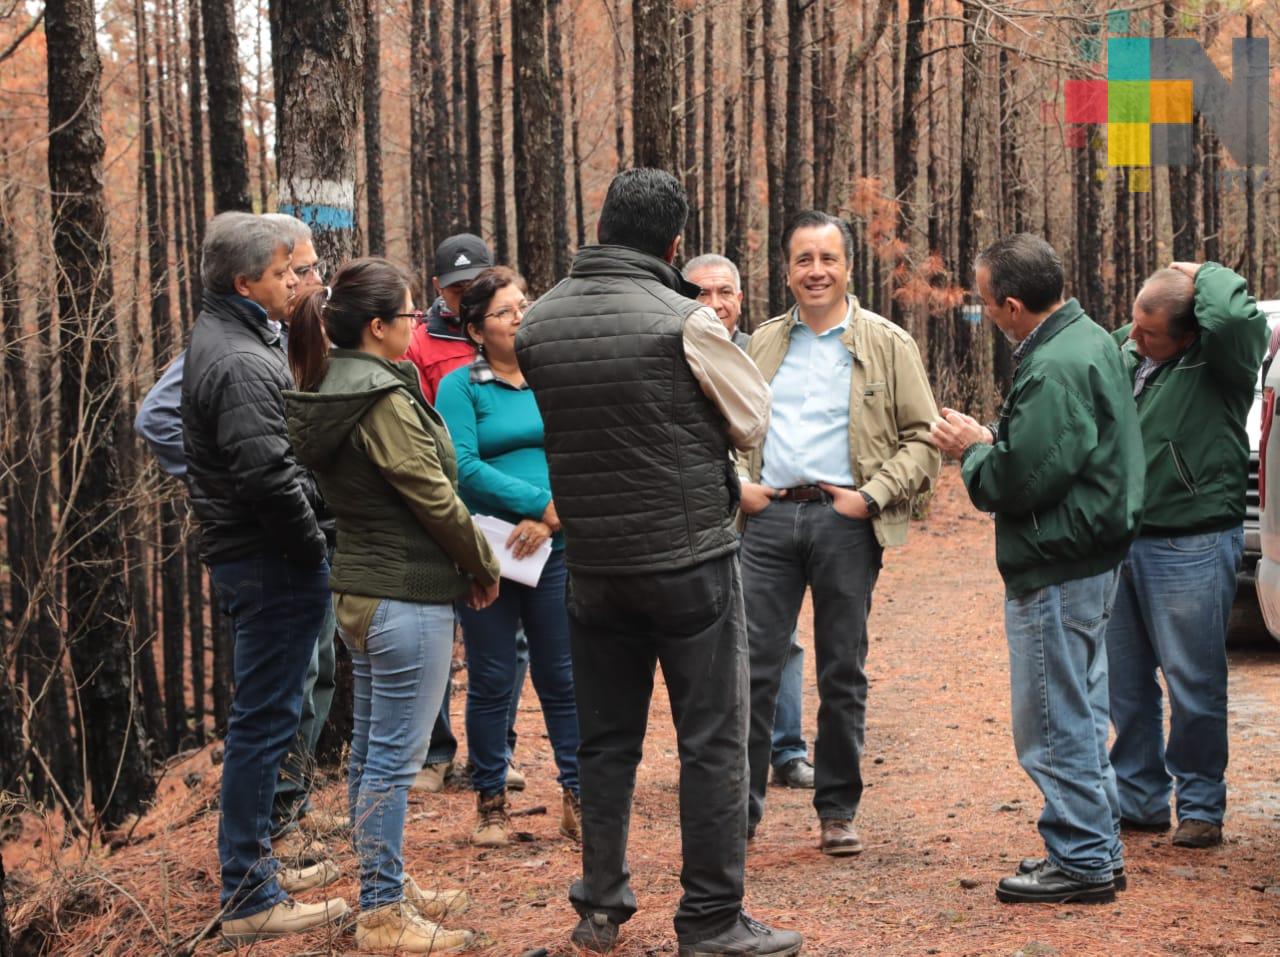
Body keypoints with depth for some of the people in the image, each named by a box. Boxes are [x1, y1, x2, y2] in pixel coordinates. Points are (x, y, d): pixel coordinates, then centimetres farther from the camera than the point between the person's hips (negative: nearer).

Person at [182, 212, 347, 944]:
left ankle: (255, 864, 31)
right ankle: (252, 901, 1)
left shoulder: (221, 339, 14)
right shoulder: (243, 362, -19)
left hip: (249, 553, 11)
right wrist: (314, 549, -14)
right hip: (272, 561, -11)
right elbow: (267, 474, -27)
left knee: (265, 718, 19)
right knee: (265, 721, -5)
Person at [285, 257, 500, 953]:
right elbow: (435, 499, -17)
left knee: (371, 750, 16)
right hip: (408, 599, -10)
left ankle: (385, 888, 28)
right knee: (394, 758, -4)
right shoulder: (385, 401, -19)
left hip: (358, 592, 10)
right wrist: (485, 567, -1)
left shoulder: (323, 395, 8)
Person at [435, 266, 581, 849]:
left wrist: (550, 520, -15)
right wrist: (543, 503, -17)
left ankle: (578, 799, 12)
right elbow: (464, 467, -13)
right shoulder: (460, 387, -1)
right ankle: (491, 802, 19)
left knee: (562, 679, 4)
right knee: (490, 683, 7)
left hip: (554, 552, 2)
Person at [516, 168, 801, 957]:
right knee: (713, 742, 3)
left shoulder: (538, 326, 0)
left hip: (592, 562, 5)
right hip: (691, 559, -5)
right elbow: (753, 422, -5)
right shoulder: (685, 322, -15)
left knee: (606, 741, 14)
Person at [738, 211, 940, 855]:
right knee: (751, 666, -2)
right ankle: (741, 807, 7)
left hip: (844, 520, -2)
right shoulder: (763, 344, 15)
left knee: (842, 674, 5)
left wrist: (873, 496, -10)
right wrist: (734, 483, 5)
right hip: (768, 517, 2)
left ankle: (837, 811, 16)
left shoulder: (888, 345, 4)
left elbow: (923, 436, 1)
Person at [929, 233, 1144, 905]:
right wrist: (991, 439, 7)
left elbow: (1022, 479, -24)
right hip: (1089, 555, 11)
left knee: (1053, 723, -2)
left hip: (1058, 568, -11)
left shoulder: (1053, 370, -23)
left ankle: (1081, 862, 5)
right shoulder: (1087, 340, 11)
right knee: (1079, 714, 19)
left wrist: (973, 448, -6)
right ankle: (1099, 848, 28)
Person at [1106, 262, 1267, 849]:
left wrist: (1205, 275, -16)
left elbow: (1235, 317, -36)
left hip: (1190, 546, -7)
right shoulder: (1124, 351, 7)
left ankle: (1200, 807, 12)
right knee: (1124, 679, 13)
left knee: (1193, 683, 0)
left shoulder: (1218, 361, -12)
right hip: (1123, 540, 7)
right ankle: (1139, 800, 25)